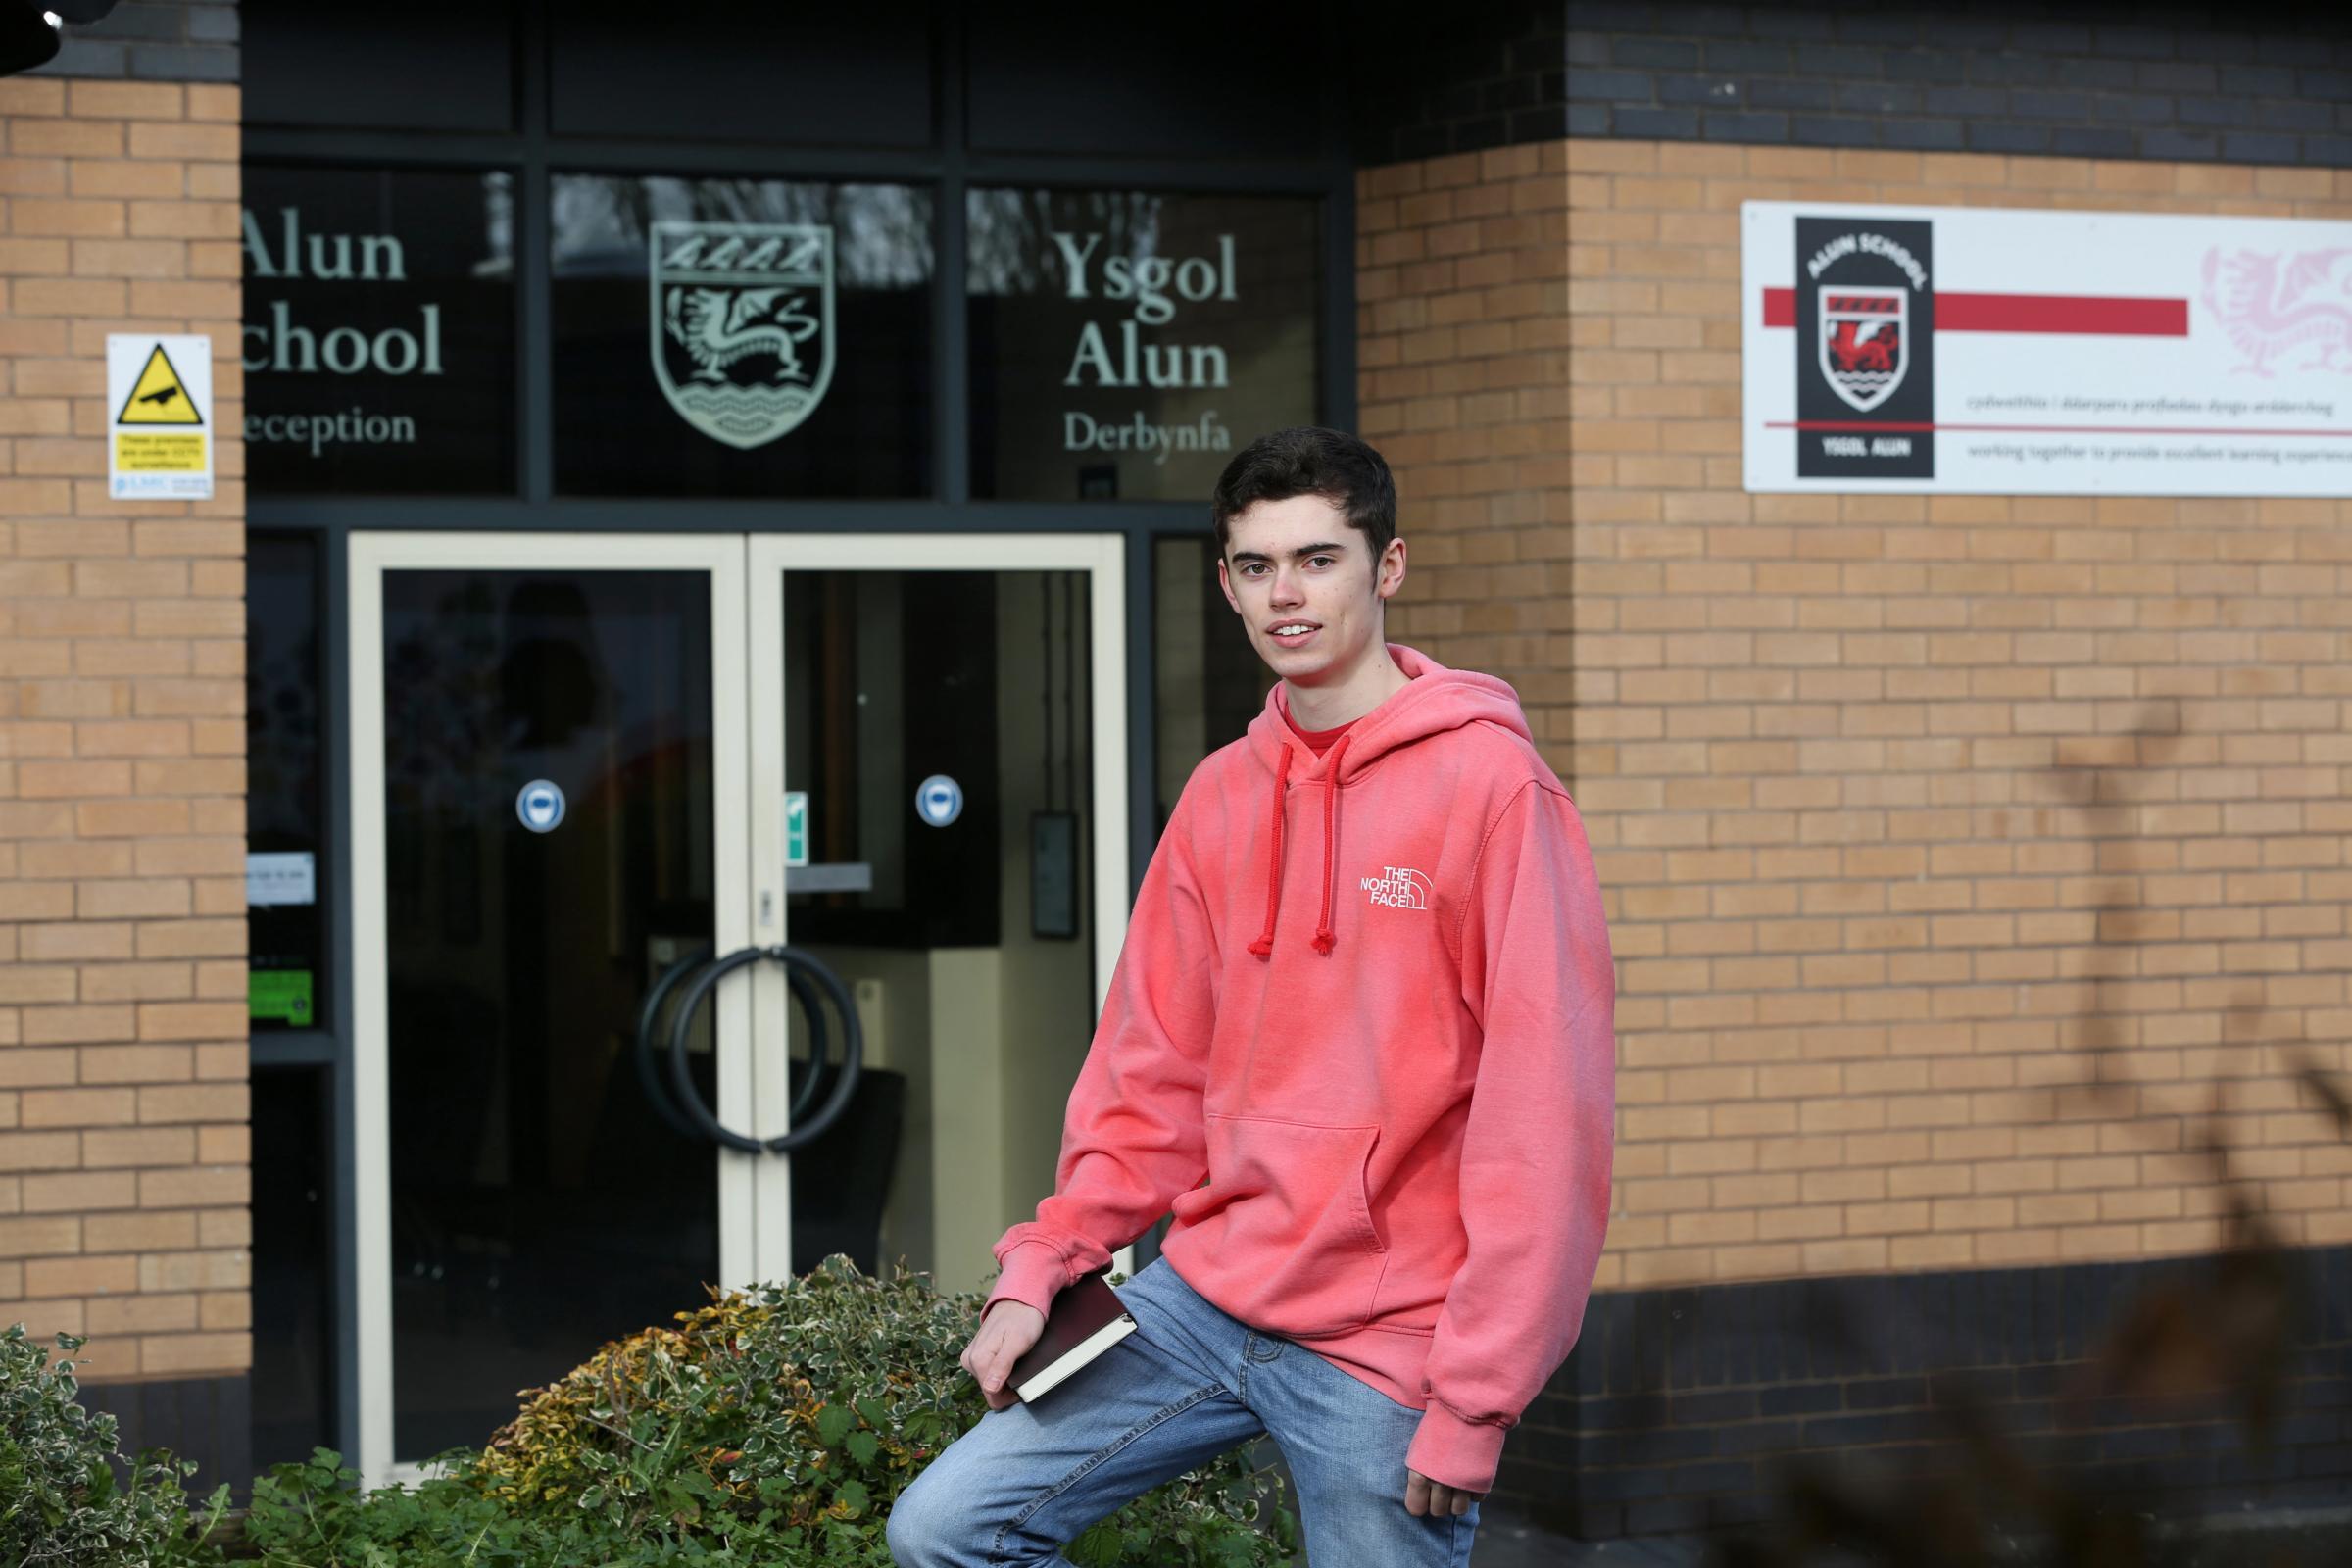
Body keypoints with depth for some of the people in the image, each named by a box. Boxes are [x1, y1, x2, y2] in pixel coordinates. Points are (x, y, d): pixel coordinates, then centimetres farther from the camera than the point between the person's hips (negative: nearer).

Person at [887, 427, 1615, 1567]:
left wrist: (1478, 1395, -16)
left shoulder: (1491, 786, -10)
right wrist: (1042, 1267, 3)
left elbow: (1543, 1109, -14)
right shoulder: (1220, 798, 11)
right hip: (1211, 1292, 6)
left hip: (1388, 1344, -6)